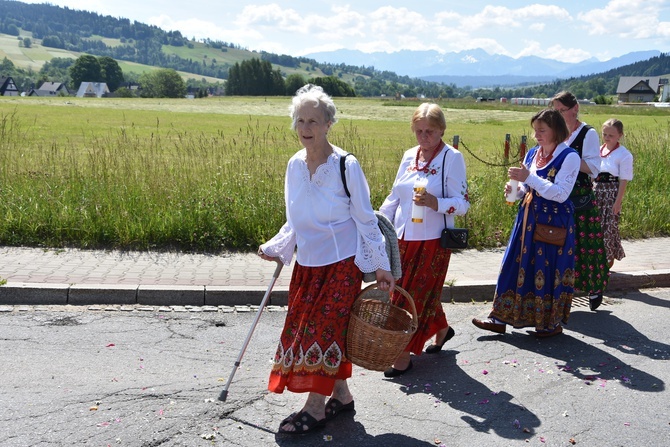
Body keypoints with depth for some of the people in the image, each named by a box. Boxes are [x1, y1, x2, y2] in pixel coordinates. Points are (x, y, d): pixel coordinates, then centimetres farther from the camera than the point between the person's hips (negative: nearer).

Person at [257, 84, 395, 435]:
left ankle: (316, 407, 11)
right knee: (311, 327, 9)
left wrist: (381, 266, -9)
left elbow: (365, 219, -9)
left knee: (324, 328, -3)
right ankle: (341, 395, 27)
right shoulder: (294, 165, 2)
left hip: (341, 263, -6)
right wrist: (275, 248, 2)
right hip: (307, 262, 6)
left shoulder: (346, 166, -14)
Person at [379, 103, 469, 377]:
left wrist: (434, 202, -29)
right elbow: (394, 197, 15)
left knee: (417, 295, 0)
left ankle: (403, 355, 11)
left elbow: (462, 204, -12)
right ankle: (442, 330, 39)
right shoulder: (409, 156, 8)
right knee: (414, 293, 14)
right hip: (403, 239, 6)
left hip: (431, 242, -6)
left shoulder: (452, 158, -9)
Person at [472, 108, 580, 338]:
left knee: (548, 269, 2)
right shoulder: (532, 153, 9)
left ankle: (552, 322, 19)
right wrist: (515, 190, -5)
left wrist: (529, 177, -24)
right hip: (528, 217, 7)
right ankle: (500, 318, 14)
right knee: (515, 265, 7)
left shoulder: (569, 156, -11)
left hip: (554, 222, -7)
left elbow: (561, 194, -19)